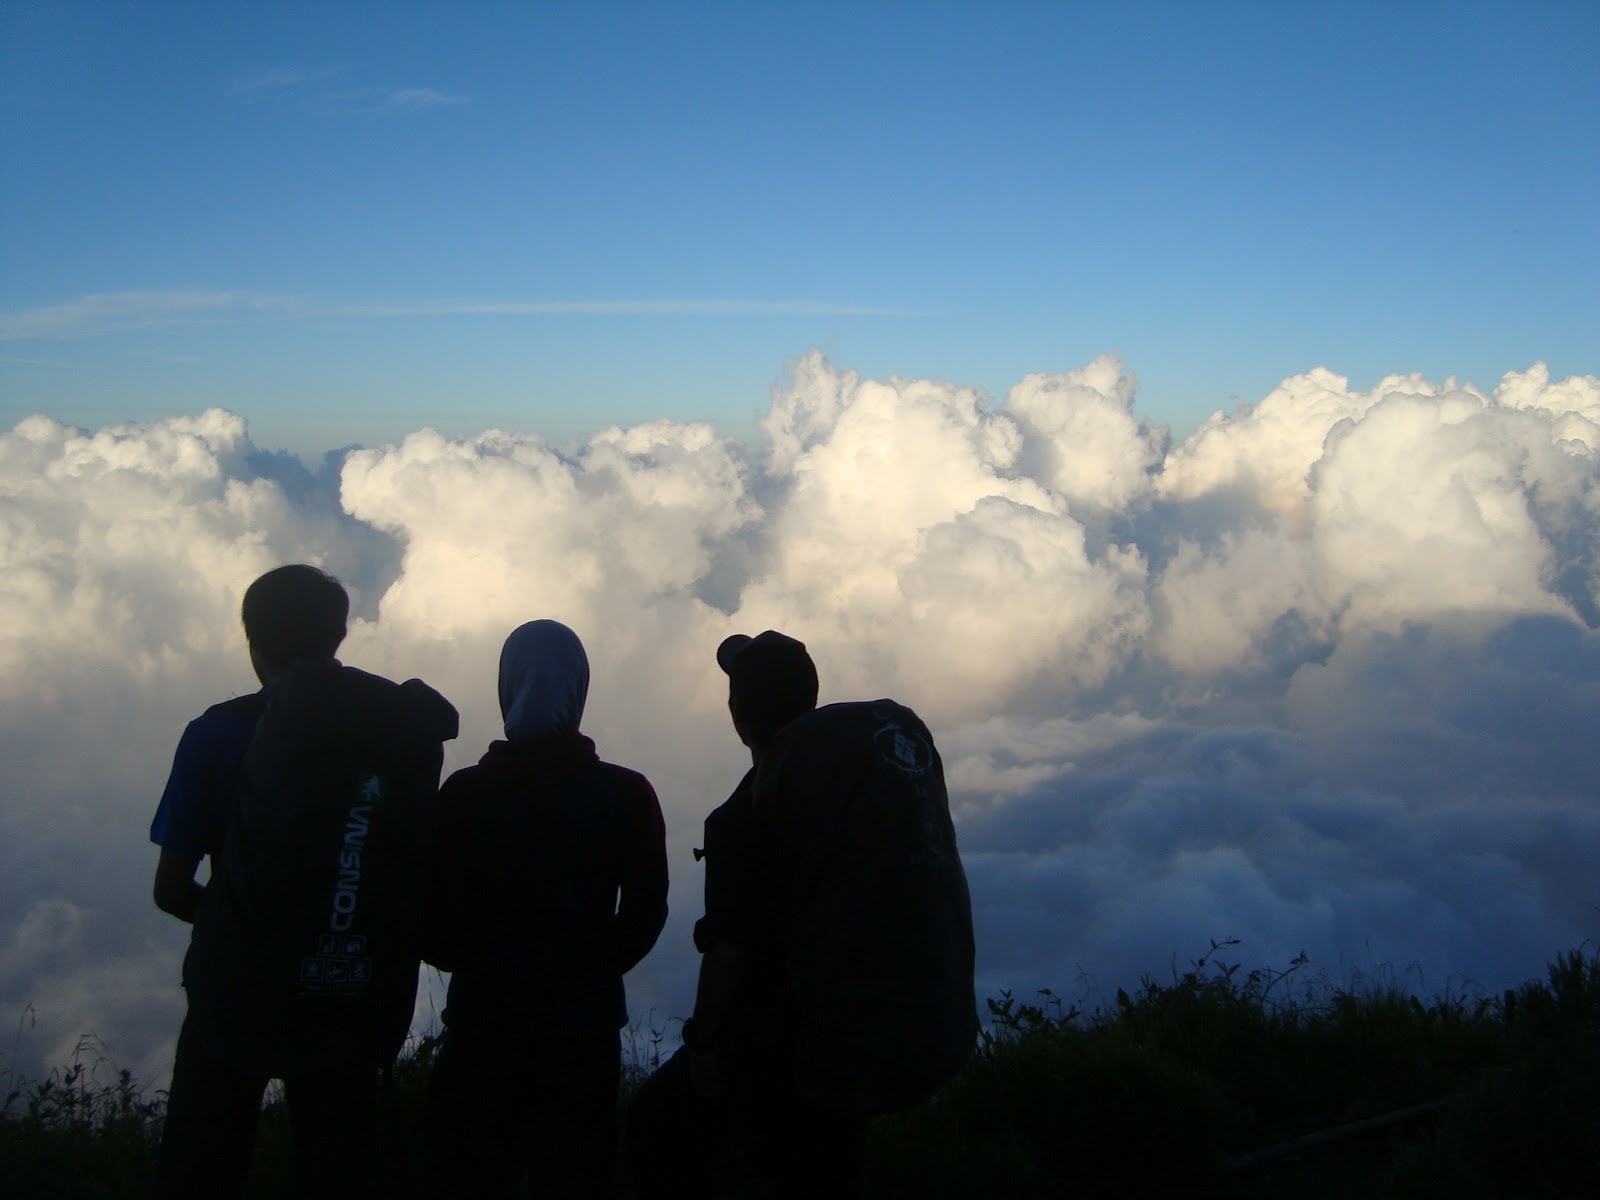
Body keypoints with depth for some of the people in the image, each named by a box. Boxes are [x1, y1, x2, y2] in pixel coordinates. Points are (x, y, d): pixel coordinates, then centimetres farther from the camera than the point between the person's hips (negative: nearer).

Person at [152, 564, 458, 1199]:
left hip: (236, 1001, -2)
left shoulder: (217, 734, -10)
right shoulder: (406, 735, -4)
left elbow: (171, 890, -6)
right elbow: (419, 880, 0)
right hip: (355, 1014, 2)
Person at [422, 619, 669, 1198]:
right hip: (586, 1026, 0)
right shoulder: (628, 794, -6)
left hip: (481, 1020, 0)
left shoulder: (462, 792, -9)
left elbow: (433, 919, -9)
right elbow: (645, 912, -6)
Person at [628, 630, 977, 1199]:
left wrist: (704, 1043, -1)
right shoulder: (901, 726, 1)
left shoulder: (748, 810, -14)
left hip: (833, 1042, -6)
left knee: (659, 1129, 12)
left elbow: (729, 951, -15)